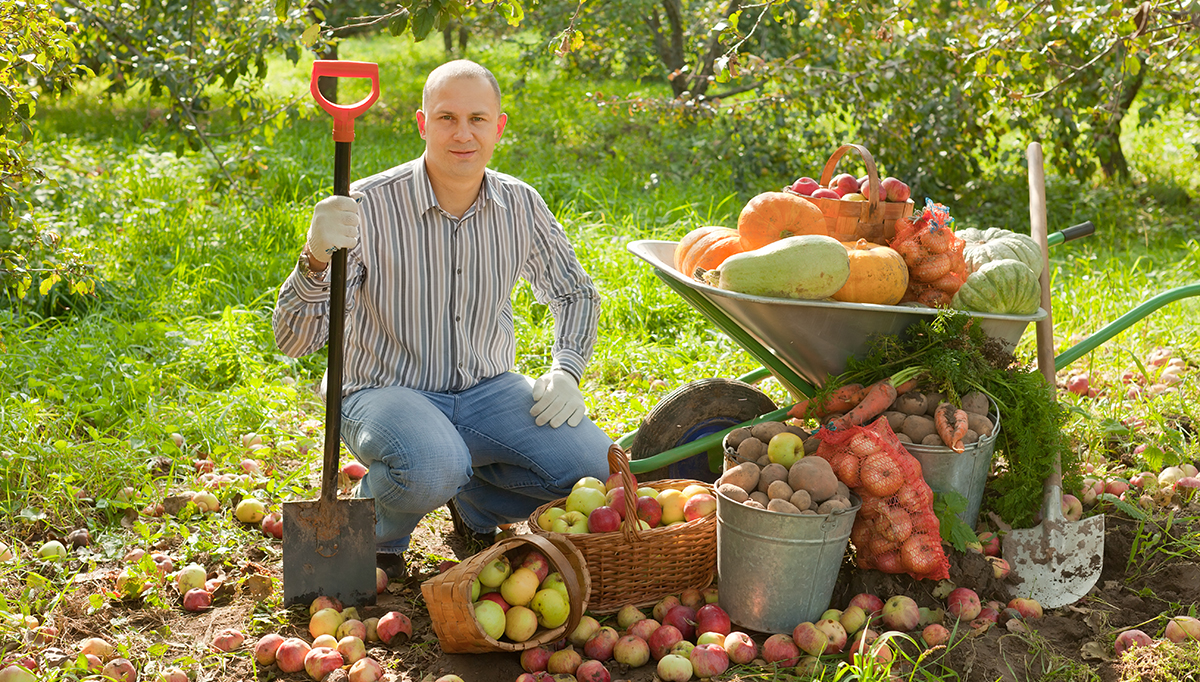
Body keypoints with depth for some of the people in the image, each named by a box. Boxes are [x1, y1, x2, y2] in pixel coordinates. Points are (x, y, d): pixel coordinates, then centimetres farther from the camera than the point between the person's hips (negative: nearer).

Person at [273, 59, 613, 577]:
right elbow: (293, 340, -21)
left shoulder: (521, 205, -3)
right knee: (432, 470, -38)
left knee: (593, 463, -19)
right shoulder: (370, 207, -17)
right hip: (386, 392, -4)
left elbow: (575, 294, 16)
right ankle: (375, 527, 0)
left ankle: (475, 504, 13)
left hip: (485, 391, 4)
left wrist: (565, 371, -2)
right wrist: (316, 258, -40)